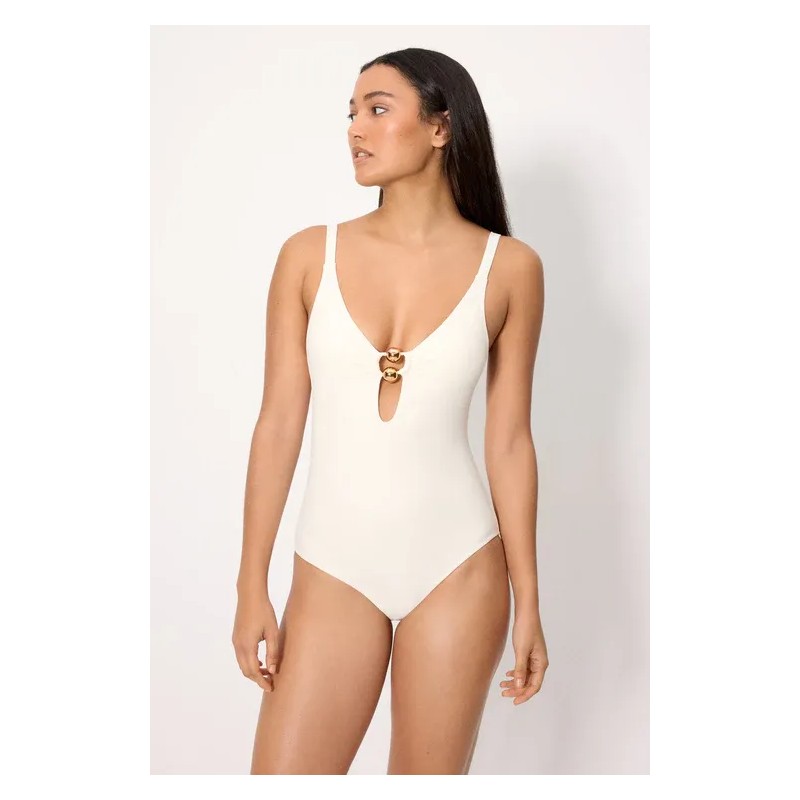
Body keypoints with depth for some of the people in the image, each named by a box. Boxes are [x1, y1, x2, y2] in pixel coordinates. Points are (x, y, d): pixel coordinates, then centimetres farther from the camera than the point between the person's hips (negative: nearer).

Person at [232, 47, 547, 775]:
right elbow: (278, 424, 0)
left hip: (456, 567, 0)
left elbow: (509, 442, 0)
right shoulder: (309, 255, -1)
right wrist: (252, 586, -1)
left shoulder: (509, 268, -3)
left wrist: (528, 602, 2)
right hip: (334, 567, 1)